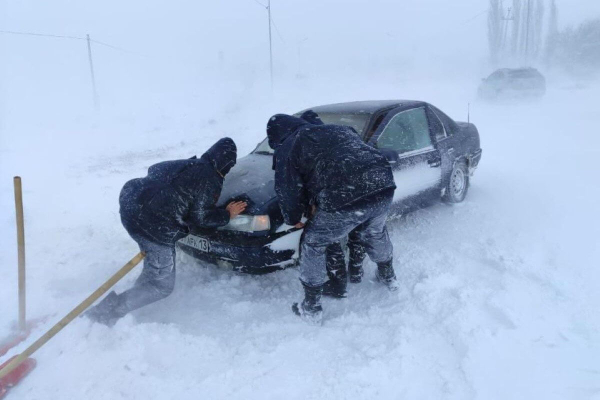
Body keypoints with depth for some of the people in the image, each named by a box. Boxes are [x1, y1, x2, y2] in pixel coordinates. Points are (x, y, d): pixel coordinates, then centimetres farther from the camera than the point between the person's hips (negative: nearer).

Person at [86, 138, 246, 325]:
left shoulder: (185, 164, 18)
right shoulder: (211, 181, -4)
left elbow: (154, 169, 30)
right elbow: (201, 217, -6)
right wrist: (227, 215, 9)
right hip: (155, 227, -8)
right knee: (162, 286, 5)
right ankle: (110, 310, -6)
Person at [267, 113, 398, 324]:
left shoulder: (287, 148, 12)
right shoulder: (339, 129, 29)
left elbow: (288, 191, 9)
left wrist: (293, 219, 28)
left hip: (343, 202, -6)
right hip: (384, 189, 7)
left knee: (313, 244, 17)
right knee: (375, 233, 36)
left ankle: (312, 309, 26)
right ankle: (388, 277, 57)